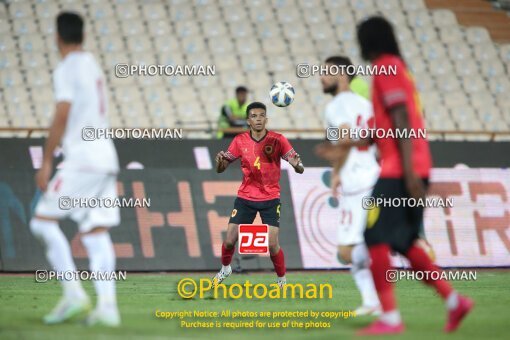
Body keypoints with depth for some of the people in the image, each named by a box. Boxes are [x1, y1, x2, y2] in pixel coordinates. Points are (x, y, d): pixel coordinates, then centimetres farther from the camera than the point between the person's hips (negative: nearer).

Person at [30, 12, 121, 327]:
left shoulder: (66, 69, -7)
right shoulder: (94, 67, 20)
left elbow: (62, 116, -15)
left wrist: (47, 161, -12)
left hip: (82, 158, -8)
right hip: (106, 157, 8)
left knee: (43, 220, -3)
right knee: (96, 231, 3)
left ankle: (73, 292, -12)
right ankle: (107, 306, -8)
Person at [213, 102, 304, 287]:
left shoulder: (278, 140, -11)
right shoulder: (240, 141, -4)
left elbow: (300, 169, -15)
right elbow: (221, 168, 0)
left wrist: (297, 165, -39)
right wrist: (220, 161, -24)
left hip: (270, 198, -2)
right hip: (245, 197, 2)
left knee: (273, 245, -13)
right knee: (229, 240, -2)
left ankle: (282, 280, 11)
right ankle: (225, 269, 29)